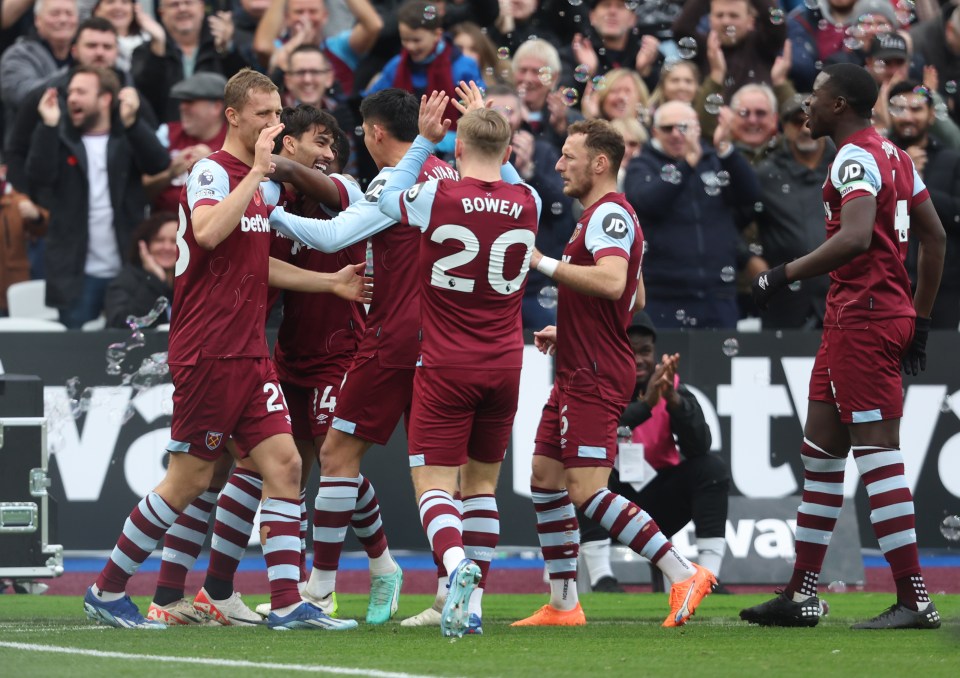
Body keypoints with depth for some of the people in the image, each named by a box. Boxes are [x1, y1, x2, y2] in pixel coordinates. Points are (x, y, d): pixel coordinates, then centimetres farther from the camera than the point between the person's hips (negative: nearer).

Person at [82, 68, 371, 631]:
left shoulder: (266, 183, 15)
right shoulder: (212, 172, -11)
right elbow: (209, 232, -32)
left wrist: (329, 282, 23)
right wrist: (256, 171, -28)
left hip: (250, 353, 8)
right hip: (208, 353, -8)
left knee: (284, 464, -2)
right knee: (188, 480, -2)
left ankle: (287, 604, -3)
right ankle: (107, 591, 11)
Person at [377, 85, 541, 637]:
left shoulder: (437, 198, -11)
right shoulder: (528, 203, -1)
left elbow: (390, 198, 12)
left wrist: (425, 140, 15)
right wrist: (490, 124, 28)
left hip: (445, 365, -4)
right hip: (505, 365, 4)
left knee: (433, 485, -4)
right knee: (482, 483, 16)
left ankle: (457, 565, -32)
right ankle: (474, 602, 12)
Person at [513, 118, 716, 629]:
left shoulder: (609, 214, -14)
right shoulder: (603, 214, 19)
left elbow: (611, 282, -32)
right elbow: (631, 300, 29)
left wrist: (545, 264, -23)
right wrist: (565, 330, 26)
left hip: (594, 377, -11)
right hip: (579, 372, 11)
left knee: (587, 491, -16)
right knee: (545, 478, 12)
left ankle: (683, 575, -18)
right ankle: (563, 605, 16)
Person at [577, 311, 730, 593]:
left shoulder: (672, 388, -2)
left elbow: (699, 447, -17)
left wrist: (675, 401, -33)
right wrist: (645, 404, -40)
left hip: (659, 510, 2)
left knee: (713, 468, -17)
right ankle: (601, 579, -34)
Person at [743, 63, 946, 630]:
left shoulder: (856, 160, -14)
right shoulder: (895, 157, 16)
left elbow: (856, 238, -29)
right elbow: (935, 236, 20)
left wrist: (786, 274, -22)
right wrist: (920, 319, 23)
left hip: (861, 321, -10)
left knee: (879, 455, -10)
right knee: (820, 453, 14)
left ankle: (915, 600, -11)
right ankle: (803, 594, 19)